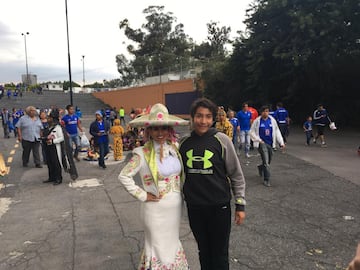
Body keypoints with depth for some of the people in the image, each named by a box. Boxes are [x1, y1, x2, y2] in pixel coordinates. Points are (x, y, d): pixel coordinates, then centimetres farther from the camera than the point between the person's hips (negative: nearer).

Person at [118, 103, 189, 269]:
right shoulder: (142, 154, -16)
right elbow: (124, 176, -14)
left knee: (173, 244, 21)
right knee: (159, 248, 11)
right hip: (156, 209, -5)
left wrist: (180, 192, 4)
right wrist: (142, 195, -13)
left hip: (176, 207, 5)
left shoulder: (174, 149, -1)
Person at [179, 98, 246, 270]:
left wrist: (240, 204, -5)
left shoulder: (222, 140, -10)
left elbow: (236, 175, -5)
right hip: (194, 208, 3)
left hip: (219, 207, -3)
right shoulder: (184, 143, 0)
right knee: (203, 251, 20)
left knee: (220, 254, 10)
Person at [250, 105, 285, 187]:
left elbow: (277, 132, 9)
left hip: (270, 143, 4)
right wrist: (258, 140, -9)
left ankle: (261, 167, 49)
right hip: (262, 143, -4)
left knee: (268, 161, 16)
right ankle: (266, 180, -1)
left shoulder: (272, 120, 3)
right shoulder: (257, 121, -5)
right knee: (266, 162, -11)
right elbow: (251, 132, 1)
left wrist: (281, 142, 2)